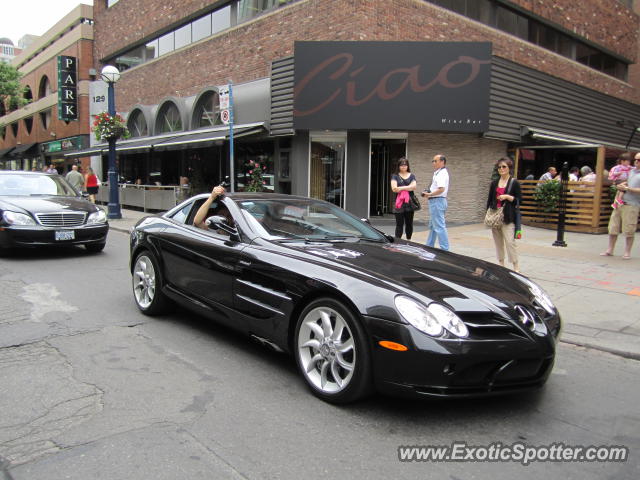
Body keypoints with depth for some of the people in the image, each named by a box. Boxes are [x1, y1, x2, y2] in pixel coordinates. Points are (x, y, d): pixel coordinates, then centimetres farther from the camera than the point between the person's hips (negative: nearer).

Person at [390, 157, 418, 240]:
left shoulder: (412, 176, 12)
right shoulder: (395, 176, 6)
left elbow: (413, 187, -6)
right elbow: (394, 188, -8)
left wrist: (401, 188, -11)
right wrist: (408, 188, -7)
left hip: (409, 203, 2)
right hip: (399, 203, -2)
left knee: (409, 224, 8)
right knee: (399, 224, -3)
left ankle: (408, 240, 20)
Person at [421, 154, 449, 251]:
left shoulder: (441, 173, -15)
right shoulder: (438, 173, 17)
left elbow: (441, 189, -27)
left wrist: (429, 194, -18)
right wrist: (428, 191, 9)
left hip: (437, 201, -11)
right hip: (435, 201, 11)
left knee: (439, 226, -10)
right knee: (432, 226, 18)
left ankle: (445, 249, -8)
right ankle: (429, 246, 28)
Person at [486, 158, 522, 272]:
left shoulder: (514, 183, -1)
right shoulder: (494, 183, 12)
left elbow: (519, 200, -3)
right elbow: (489, 199, 15)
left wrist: (507, 197, -17)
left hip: (508, 217, -5)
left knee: (510, 241, -10)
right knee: (498, 241, 10)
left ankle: (516, 266, -3)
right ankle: (501, 263, 21)